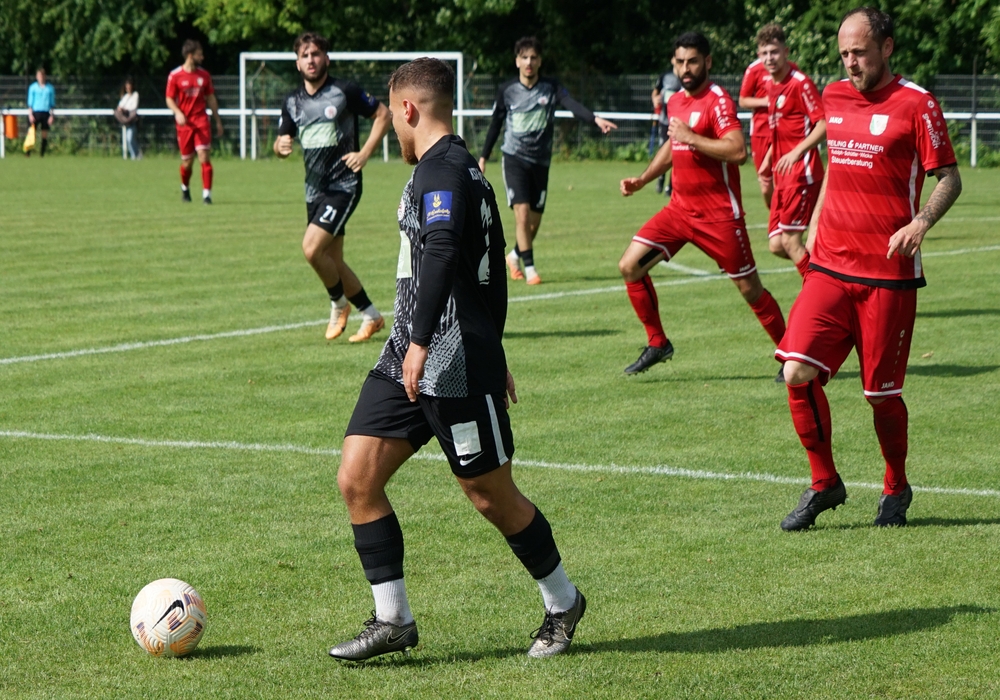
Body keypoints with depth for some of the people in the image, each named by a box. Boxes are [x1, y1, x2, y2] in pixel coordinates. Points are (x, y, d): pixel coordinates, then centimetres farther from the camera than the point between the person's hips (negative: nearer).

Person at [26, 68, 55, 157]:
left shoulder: (50, 88, 9)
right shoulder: (33, 87, 6)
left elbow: (52, 103, 11)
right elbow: (30, 102, 5)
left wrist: (52, 115, 3)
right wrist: (30, 114, -4)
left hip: (46, 113, 2)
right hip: (35, 112, -2)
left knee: (45, 135, 0)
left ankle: (42, 153, 4)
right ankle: (28, 152, -8)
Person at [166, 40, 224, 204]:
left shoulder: (204, 75, 8)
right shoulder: (175, 76, -2)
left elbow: (211, 98, 15)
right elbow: (169, 99, 0)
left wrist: (218, 121, 15)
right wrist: (178, 113, -19)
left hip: (201, 121, 2)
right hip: (184, 123, -2)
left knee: (204, 156, -13)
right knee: (187, 161, 6)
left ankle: (206, 193, -12)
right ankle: (185, 188, 33)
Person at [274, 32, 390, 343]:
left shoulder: (345, 91, -9)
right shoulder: (292, 102, 8)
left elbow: (383, 114, -2)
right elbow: (282, 140, 17)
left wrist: (365, 153, -11)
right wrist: (281, 146, -8)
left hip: (343, 186, -7)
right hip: (314, 189, 7)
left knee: (312, 248, -20)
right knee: (333, 263, 9)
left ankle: (339, 304, 4)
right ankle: (372, 316, 24)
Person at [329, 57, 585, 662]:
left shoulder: (444, 170, -14)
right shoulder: (463, 170, 18)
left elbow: (442, 255, -31)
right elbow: (493, 268, 26)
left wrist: (421, 341, -37)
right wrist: (491, 353, 33)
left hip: (456, 367, -10)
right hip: (407, 362, 10)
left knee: (491, 495, 3)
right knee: (357, 478, 1)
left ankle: (563, 602, 23)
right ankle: (393, 620, 6)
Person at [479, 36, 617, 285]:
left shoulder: (551, 88, -2)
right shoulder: (507, 91, -1)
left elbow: (573, 105, -19)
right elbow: (496, 124, 12)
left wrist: (596, 119, -38)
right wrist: (483, 157, 14)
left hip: (540, 162, 2)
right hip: (514, 159, -2)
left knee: (535, 221, 7)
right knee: (522, 213, -17)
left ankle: (515, 256, 34)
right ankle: (529, 268, -8)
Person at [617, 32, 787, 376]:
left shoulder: (717, 100, -14)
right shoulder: (675, 101, 11)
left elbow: (738, 151, -28)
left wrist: (692, 138, -25)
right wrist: (642, 179, 18)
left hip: (718, 215, -7)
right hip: (680, 208, 7)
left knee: (750, 289, -1)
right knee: (630, 266, -3)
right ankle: (657, 344, 11)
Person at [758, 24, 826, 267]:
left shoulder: (800, 83, -12)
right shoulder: (772, 85, 13)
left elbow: (824, 125, -18)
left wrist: (797, 152, -24)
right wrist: (769, 157, 25)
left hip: (802, 173, -9)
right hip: (783, 176, 9)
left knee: (790, 241, -10)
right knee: (776, 244, 6)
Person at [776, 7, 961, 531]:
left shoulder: (916, 104, -5)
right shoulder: (833, 98, 12)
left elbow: (949, 178, -5)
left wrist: (921, 222, -23)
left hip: (888, 274, -4)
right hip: (829, 268, 4)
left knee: (882, 392, 2)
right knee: (798, 372, -12)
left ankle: (896, 489, 28)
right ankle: (824, 484, 5)